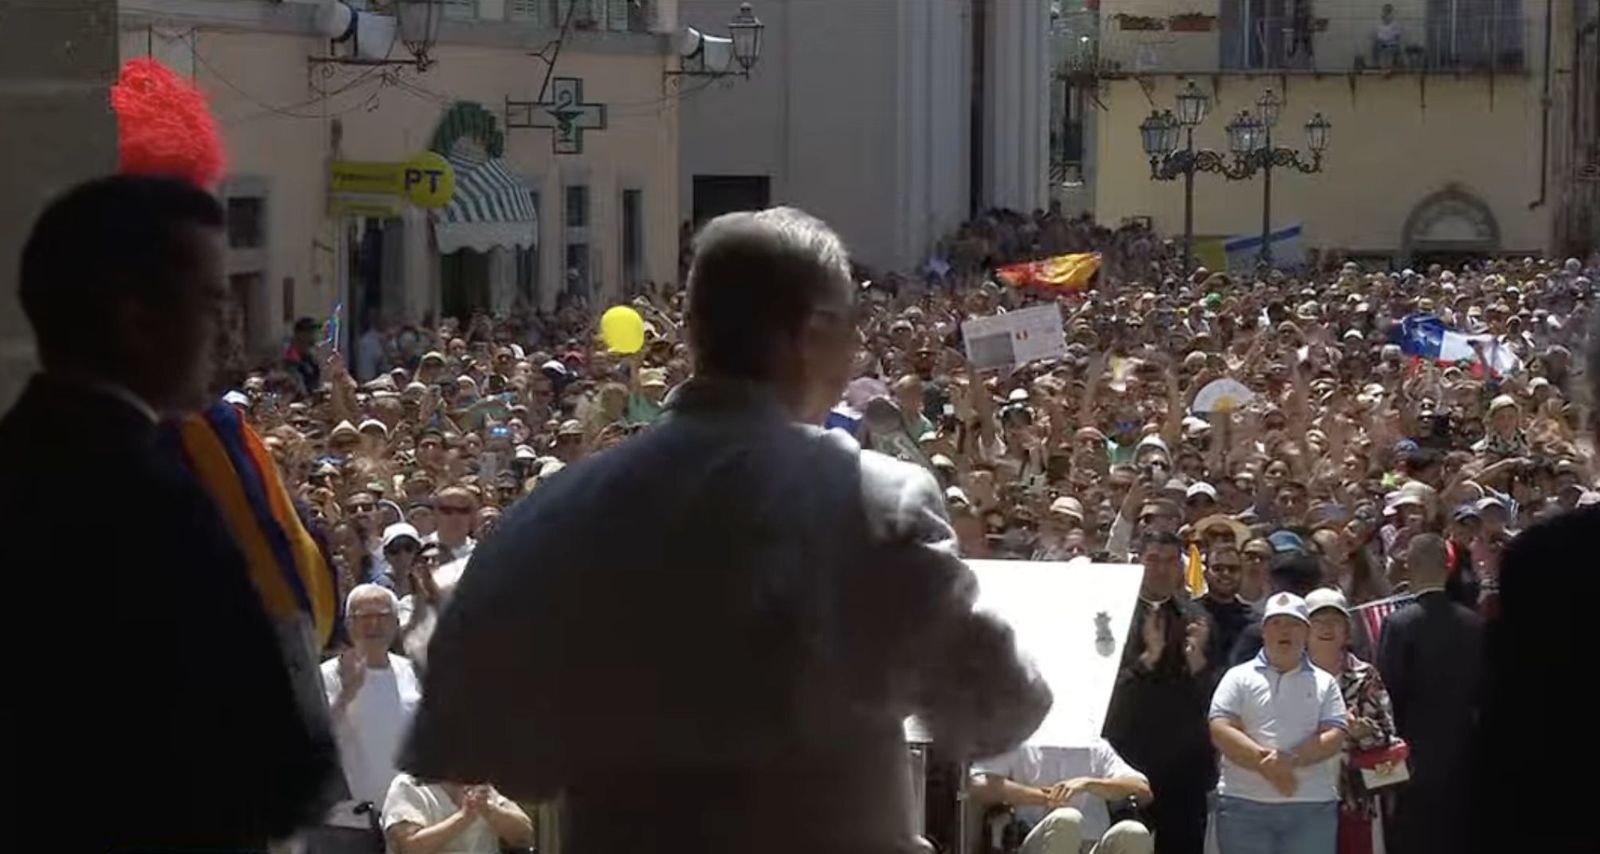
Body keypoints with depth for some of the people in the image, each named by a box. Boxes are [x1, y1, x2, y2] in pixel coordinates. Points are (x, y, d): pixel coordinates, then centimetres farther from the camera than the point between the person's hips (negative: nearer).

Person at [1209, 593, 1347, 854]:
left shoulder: (1324, 683, 12)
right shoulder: (1239, 678, 7)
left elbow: (1334, 737, 0)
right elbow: (1221, 731, -4)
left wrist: (1292, 759, -17)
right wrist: (1265, 763, -16)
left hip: (1312, 807, 1)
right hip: (1245, 804, -1)